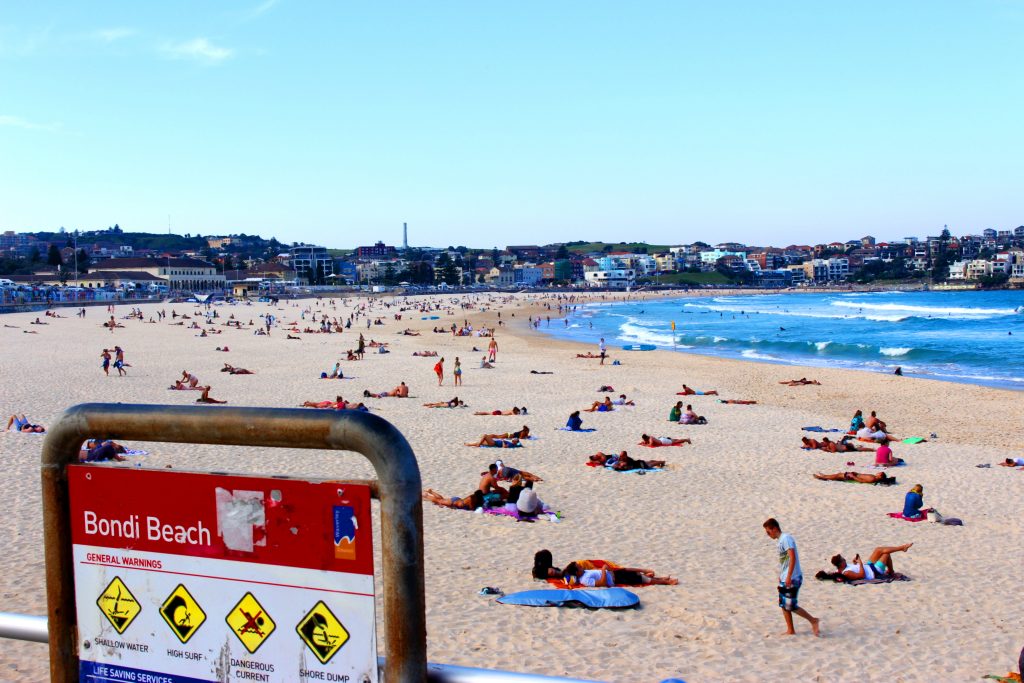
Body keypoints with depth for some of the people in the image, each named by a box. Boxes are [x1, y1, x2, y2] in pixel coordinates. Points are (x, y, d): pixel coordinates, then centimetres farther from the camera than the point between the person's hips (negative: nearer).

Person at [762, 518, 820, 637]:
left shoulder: (786, 538, -16)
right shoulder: (779, 540, 13)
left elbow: (792, 557, -23)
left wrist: (789, 576, -25)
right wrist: (781, 575, 24)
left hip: (792, 579, -10)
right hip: (784, 579, 10)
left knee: (791, 606, -6)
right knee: (784, 605, 10)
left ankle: (813, 621, 6)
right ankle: (790, 630, 16)